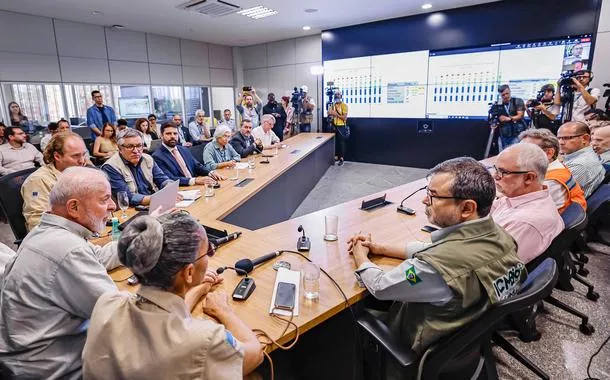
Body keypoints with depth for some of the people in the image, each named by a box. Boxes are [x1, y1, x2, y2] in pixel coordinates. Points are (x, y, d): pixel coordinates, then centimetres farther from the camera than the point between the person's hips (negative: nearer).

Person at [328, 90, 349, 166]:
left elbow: (344, 117, -14)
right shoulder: (333, 105, 12)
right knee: (335, 142, 8)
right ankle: (336, 157, 17)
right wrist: (329, 114, -2)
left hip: (341, 127, -6)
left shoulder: (344, 105, -7)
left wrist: (336, 114, -20)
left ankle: (341, 159, 4)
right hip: (334, 126, 6)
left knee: (341, 142, -1)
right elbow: (330, 116, 20)